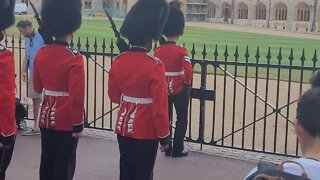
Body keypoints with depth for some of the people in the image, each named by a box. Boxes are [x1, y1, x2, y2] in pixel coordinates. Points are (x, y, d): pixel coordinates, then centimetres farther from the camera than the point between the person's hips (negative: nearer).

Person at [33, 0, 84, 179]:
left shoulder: (41, 54, 0)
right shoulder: (75, 58, -19)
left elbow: (37, 88, 12)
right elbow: (77, 96, -21)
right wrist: (78, 124, -13)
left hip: (46, 118, 6)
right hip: (66, 121, -6)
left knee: (47, 162, 15)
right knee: (64, 165, 5)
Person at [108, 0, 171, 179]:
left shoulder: (118, 62, -2)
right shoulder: (155, 66, -20)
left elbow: (114, 96, 10)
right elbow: (160, 106, -19)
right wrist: (164, 135, -10)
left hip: (123, 127, 6)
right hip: (146, 132, -6)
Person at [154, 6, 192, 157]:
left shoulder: (158, 51, -3)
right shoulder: (181, 52, -17)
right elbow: (188, 71, -22)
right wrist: (186, 83, -3)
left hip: (163, 89, 5)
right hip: (179, 90, -4)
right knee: (181, 119, 8)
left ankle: (166, 148, 21)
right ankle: (177, 149, 11)